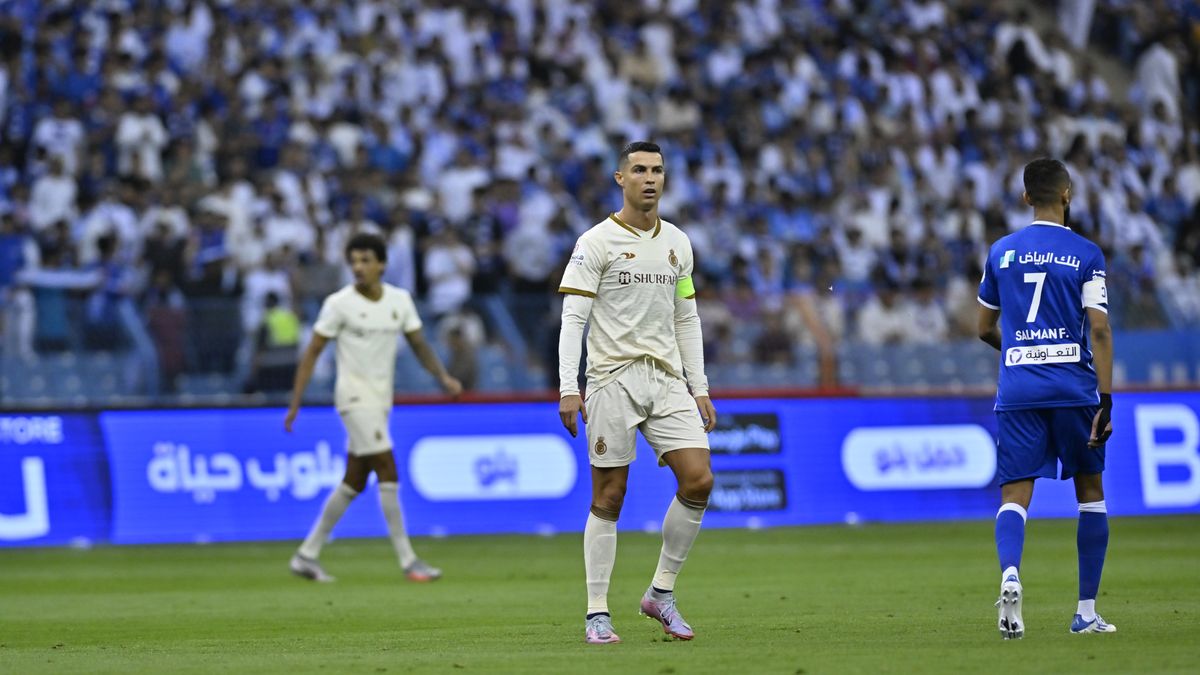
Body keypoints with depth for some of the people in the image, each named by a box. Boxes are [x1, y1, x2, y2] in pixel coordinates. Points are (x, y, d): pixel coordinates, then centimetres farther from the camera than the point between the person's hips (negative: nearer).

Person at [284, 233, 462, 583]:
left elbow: (419, 345, 10)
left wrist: (443, 377, -8)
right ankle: (408, 559, -12)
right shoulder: (339, 304, -8)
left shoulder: (400, 300, 6)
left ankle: (307, 554, 16)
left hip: (381, 398, 6)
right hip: (355, 396, -6)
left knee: (354, 481, 8)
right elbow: (312, 353, -5)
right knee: (388, 471, -14)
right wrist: (295, 404, -8)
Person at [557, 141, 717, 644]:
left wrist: (699, 389, 14)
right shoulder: (597, 242, -3)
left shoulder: (677, 243, 14)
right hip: (613, 378, -5)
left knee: (699, 480, -9)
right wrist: (568, 389, -15)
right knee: (608, 498, -3)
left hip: (668, 379, 5)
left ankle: (661, 592, 6)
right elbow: (572, 317, -7)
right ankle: (597, 615, 3)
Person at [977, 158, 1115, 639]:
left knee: (1015, 493, -1)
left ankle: (1010, 573, -32)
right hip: (1074, 386, -2)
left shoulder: (1001, 252, 8)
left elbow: (985, 329, 16)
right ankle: (1087, 611, 13)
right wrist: (1105, 400, -8)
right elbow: (1099, 331, -9)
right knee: (1090, 491, 13)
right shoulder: (1086, 254, -1)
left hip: (1017, 388, 2)